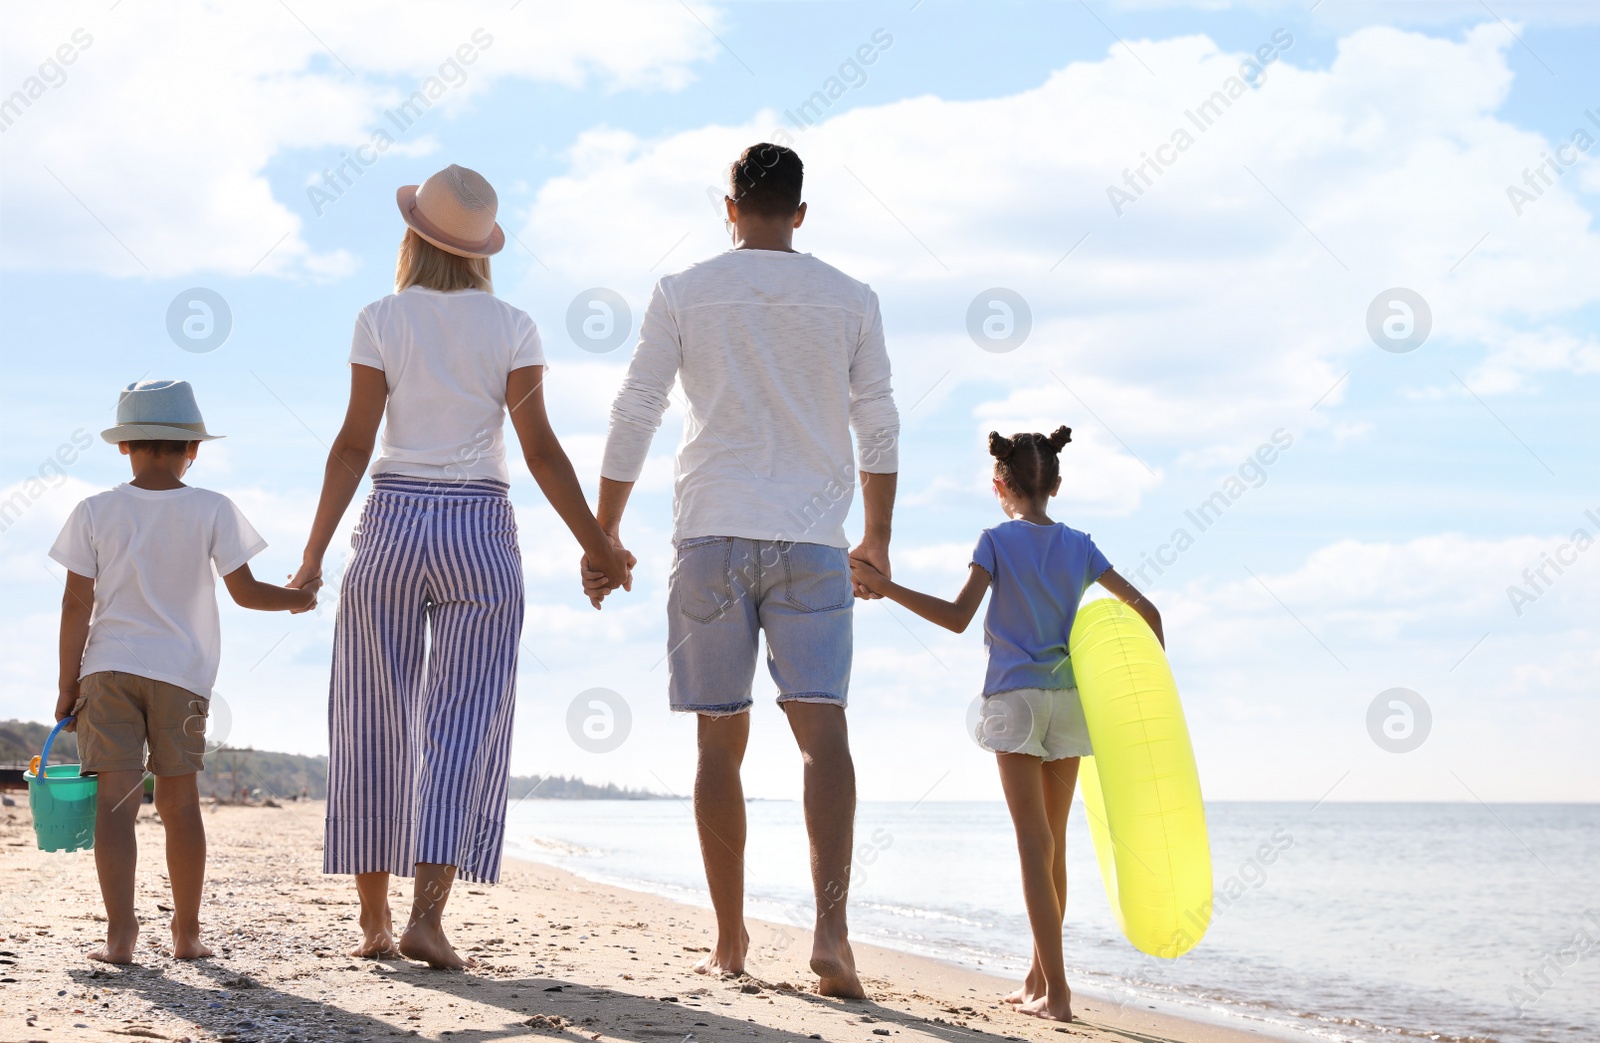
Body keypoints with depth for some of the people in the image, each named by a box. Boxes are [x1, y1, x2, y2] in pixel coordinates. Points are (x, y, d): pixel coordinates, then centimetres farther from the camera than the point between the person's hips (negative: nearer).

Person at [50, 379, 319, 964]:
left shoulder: (95, 511, 1)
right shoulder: (212, 510, 0)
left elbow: (77, 604, 0)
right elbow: (244, 592, 0)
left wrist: (68, 686, 5)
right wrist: (297, 598, 20)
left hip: (108, 671, -1)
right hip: (181, 674, 1)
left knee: (115, 800, -4)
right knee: (179, 803, 10)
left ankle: (120, 933, -14)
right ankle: (186, 933, 17)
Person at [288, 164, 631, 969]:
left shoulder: (381, 321, 0)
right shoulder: (510, 327, 1)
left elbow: (355, 443, -4)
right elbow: (540, 450, -4)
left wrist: (314, 552, -1)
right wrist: (597, 544, 3)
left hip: (391, 526, 0)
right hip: (480, 534, 0)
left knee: (375, 728, 9)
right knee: (462, 730, 0)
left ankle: (373, 922, 12)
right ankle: (426, 917, -14)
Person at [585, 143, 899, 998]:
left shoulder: (683, 294, 4)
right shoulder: (850, 300, 7)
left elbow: (633, 415, 2)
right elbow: (879, 428, 9)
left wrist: (604, 531, 9)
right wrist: (878, 535, 21)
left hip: (710, 538, 0)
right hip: (810, 541, 0)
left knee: (721, 742, 7)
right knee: (823, 733, -7)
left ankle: (730, 940, 12)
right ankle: (830, 928, -22)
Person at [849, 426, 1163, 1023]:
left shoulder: (998, 540, -1)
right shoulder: (1078, 546, 11)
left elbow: (958, 617, -11)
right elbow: (1144, 609, 11)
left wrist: (886, 587, -8)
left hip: (1015, 698, -4)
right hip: (1069, 698, 4)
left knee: (1034, 841, -7)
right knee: (1053, 842, 12)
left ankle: (1056, 991, -13)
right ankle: (1039, 979, 21)